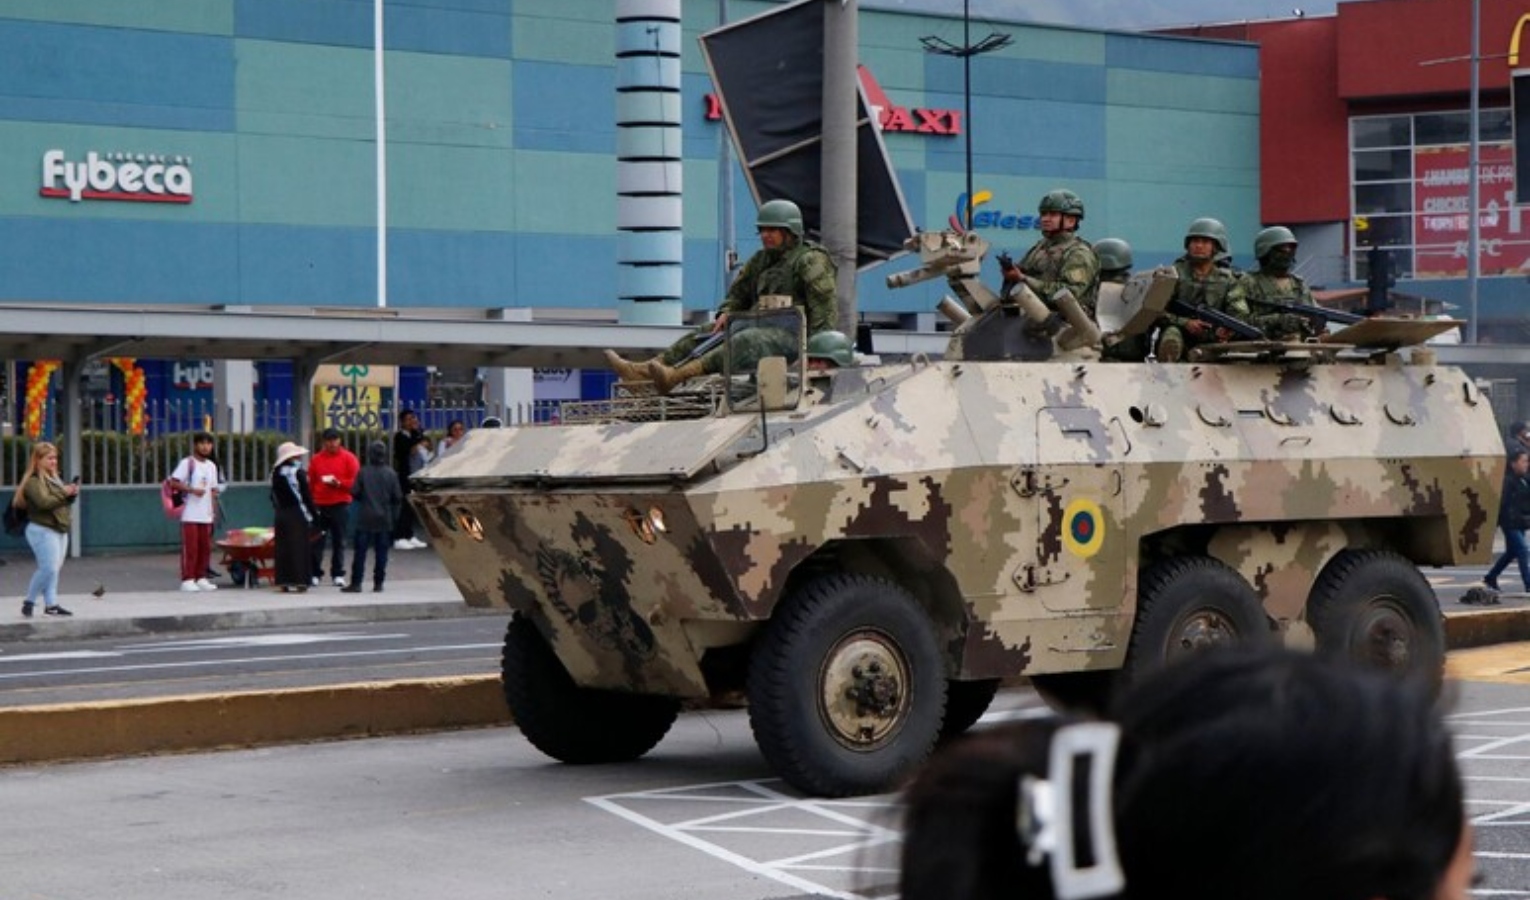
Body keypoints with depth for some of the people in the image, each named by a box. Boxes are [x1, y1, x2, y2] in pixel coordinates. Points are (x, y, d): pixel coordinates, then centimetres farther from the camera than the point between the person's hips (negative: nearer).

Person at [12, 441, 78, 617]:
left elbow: (62, 501, 23)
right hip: (42, 530, -9)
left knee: (54, 569, 6)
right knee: (48, 568, -14)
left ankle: (51, 604, 8)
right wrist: (64, 493, -16)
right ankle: (29, 601, -1)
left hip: (60, 530, 9)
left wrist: (72, 494, 2)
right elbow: (44, 502, -23)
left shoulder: (54, 478, 18)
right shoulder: (33, 481, -10)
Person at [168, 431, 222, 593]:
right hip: (190, 515, -6)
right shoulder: (187, 463, -5)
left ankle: (201, 578, 14)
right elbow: (174, 482, -10)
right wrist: (192, 490, -18)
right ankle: (187, 580, -4)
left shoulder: (211, 466, 15)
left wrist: (214, 511, 12)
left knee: (205, 547, 6)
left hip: (206, 515, 6)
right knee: (190, 547, -7)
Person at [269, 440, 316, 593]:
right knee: (300, 547, -2)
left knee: (283, 548, 7)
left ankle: (283, 582, 7)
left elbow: (274, 496, 11)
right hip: (298, 515, -6)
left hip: (281, 514, 6)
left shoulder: (275, 473, 6)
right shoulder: (297, 472, -11)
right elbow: (306, 495, -11)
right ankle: (299, 581, -4)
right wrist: (311, 514, -4)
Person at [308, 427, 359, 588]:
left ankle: (338, 574, 9)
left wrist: (338, 483, -16)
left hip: (340, 506, -2)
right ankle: (315, 574, 6)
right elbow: (310, 483, 10)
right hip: (319, 506, 2)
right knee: (317, 541, 0)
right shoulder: (316, 459, 9)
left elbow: (355, 482, -3)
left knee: (339, 541, 2)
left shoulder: (349, 458, 2)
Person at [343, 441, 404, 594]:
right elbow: (398, 497, 0)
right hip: (384, 520, 2)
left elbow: (354, 493, -7)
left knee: (360, 552, 2)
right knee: (381, 552, 7)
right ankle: (378, 584, 6)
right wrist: (394, 515, 13)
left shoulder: (363, 472, -8)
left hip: (365, 519, -2)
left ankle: (356, 583, 0)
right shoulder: (391, 474, -3)